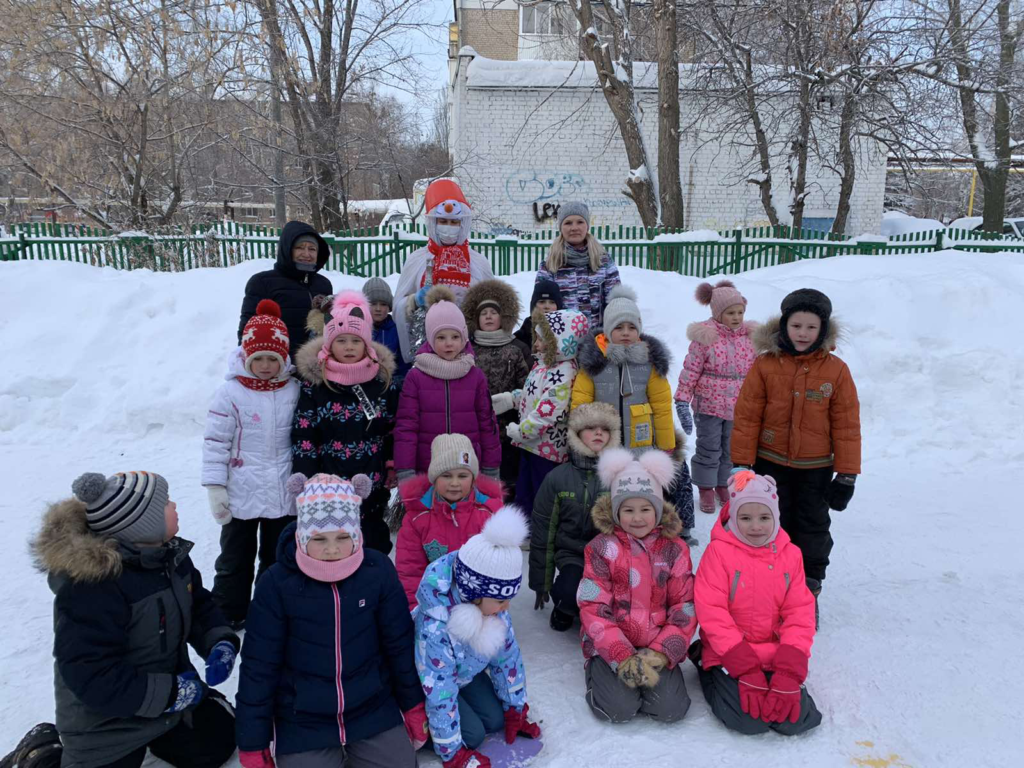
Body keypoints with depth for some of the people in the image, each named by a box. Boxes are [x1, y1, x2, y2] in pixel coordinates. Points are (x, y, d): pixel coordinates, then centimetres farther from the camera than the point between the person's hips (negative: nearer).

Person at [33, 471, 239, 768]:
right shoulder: (91, 589, -34)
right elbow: (90, 677, -34)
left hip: (171, 686, 7)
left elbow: (199, 604, 6)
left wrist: (220, 642, -13)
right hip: (106, 722, -7)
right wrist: (171, 693, -29)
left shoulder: (169, 553, -8)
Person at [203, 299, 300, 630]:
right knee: (235, 558, 13)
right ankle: (228, 615, 31)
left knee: (278, 558, 17)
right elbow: (215, 443, -9)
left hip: (283, 494, 3)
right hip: (241, 495, -2)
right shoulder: (230, 394, -12)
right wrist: (215, 487, -11)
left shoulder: (294, 391, -3)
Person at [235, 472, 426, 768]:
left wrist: (414, 707, 7)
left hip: (374, 710, 1)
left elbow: (400, 644, 0)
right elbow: (258, 666, -7)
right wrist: (254, 744, -3)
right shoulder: (277, 583, -15)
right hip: (301, 722, -1)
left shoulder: (378, 570, -12)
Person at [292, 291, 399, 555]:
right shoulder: (315, 383, -7)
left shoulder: (383, 380, 0)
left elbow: (394, 432, 7)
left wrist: (393, 473, 6)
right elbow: (303, 439, -6)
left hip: (374, 487, 3)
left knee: (375, 546, 18)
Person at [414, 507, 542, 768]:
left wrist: (515, 710, 1)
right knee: (472, 734, -13)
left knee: (495, 719, -2)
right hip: (424, 682, -6)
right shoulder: (435, 628, -43)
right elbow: (439, 693, -33)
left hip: (467, 672, 6)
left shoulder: (492, 605, -23)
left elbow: (508, 656, -8)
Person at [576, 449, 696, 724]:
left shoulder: (675, 549, 3)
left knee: (670, 708, -19)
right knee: (618, 709, -22)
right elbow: (593, 609, -9)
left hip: (658, 647, 2)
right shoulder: (602, 549, -4)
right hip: (611, 647, -2)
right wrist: (622, 658, -19)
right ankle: (599, 674, 10)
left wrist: (661, 654, -13)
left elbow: (685, 608, 0)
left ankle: (648, 670, 11)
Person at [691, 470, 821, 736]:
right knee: (749, 720, -21)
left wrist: (789, 673, -13)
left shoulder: (790, 555, 3)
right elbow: (712, 612, -14)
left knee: (795, 719, -14)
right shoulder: (719, 551, -10)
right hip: (729, 655, -3)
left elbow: (800, 614, 0)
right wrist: (746, 668, -19)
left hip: (775, 657, 4)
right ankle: (708, 673, 8)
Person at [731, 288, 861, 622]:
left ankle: (809, 590, 27)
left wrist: (847, 474, -3)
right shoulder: (765, 365, -9)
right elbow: (746, 416, -6)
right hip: (770, 463, 0)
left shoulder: (836, 370, -7)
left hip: (816, 468, 0)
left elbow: (847, 424, -3)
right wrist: (741, 463, -6)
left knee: (813, 528, 11)